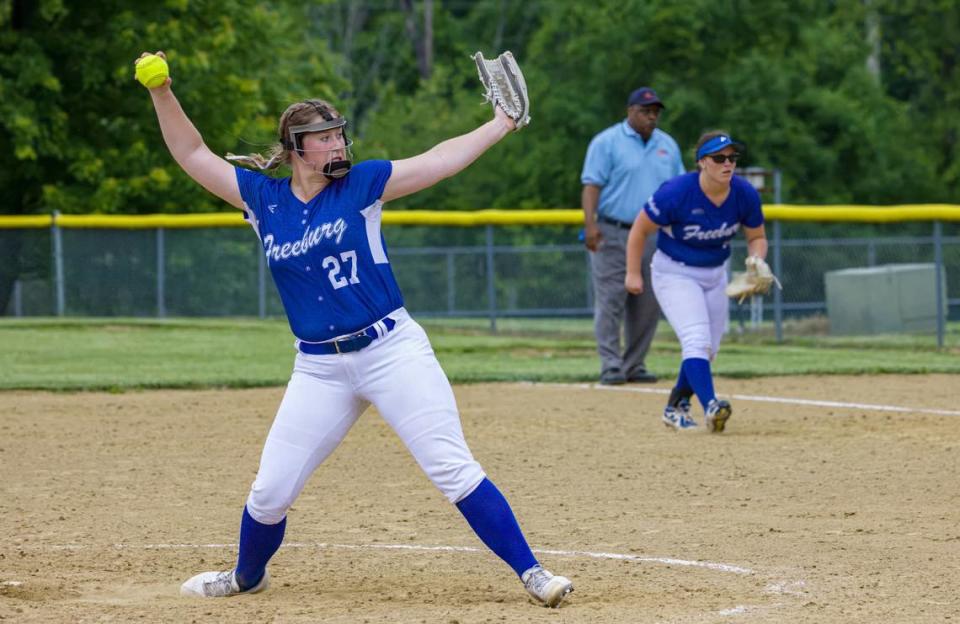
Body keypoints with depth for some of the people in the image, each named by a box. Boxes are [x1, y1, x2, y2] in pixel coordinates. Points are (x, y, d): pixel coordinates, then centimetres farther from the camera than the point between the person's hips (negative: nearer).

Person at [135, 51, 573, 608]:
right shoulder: (263, 198, 5)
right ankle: (247, 576, 34)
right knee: (270, 492, 6)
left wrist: (501, 124, -10)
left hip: (393, 349, -3)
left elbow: (438, 162, -5)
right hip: (319, 368, 3)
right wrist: (162, 93, -3)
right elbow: (192, 154, 8)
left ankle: (531, 573, -7)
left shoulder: (359, 185, -2)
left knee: (454, 469, -10)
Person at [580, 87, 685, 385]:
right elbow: (592, 185, -8)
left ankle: (634, 365, 12)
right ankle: (611, 366, -6)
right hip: (613, 235, -5)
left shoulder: (667, 145, 15)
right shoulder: (607, 142, -2)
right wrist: (590, 223, -21)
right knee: (610, 301, -8)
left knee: (647, 306, 4)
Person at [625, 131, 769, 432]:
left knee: (707, 350, 14)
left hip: (716, 274, 6)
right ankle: (710, 407, -38)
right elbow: (640, 229, -14)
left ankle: (675, 408, 33)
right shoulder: (676, 193, -27)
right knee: (696, 340, -24)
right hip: (675, 274, -6)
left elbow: (757, 237, 2)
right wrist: (633, 273, -11)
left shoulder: (745, 195, -14)